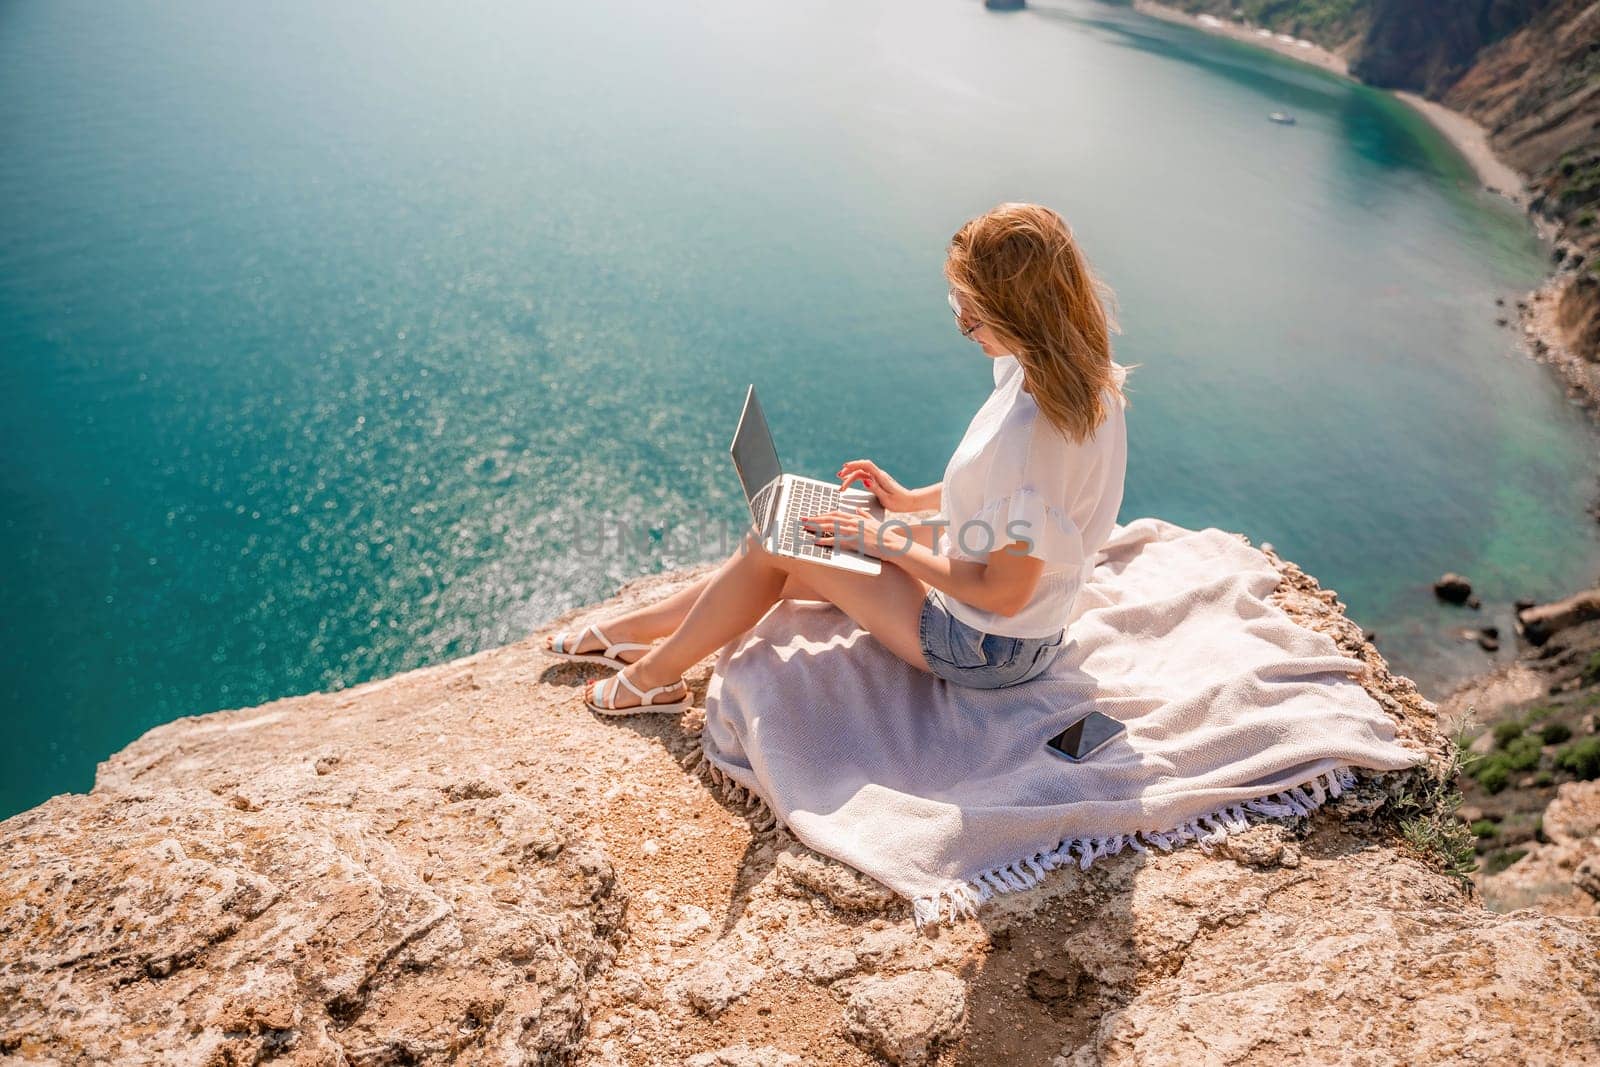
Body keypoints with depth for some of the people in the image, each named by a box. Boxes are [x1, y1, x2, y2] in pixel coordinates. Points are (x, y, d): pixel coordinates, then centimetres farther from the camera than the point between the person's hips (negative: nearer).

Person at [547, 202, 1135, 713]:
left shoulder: (1031, 430, -35)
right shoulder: (1085, 381, -6)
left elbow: (1003, 592, -27)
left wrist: (888, 542, -17)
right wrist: (913, 500, 7)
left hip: (987, 649, -8)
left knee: (776, 545, -1)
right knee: (779, 545, 11)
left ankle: (654, 675, 22)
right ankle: (627, 632, 30)